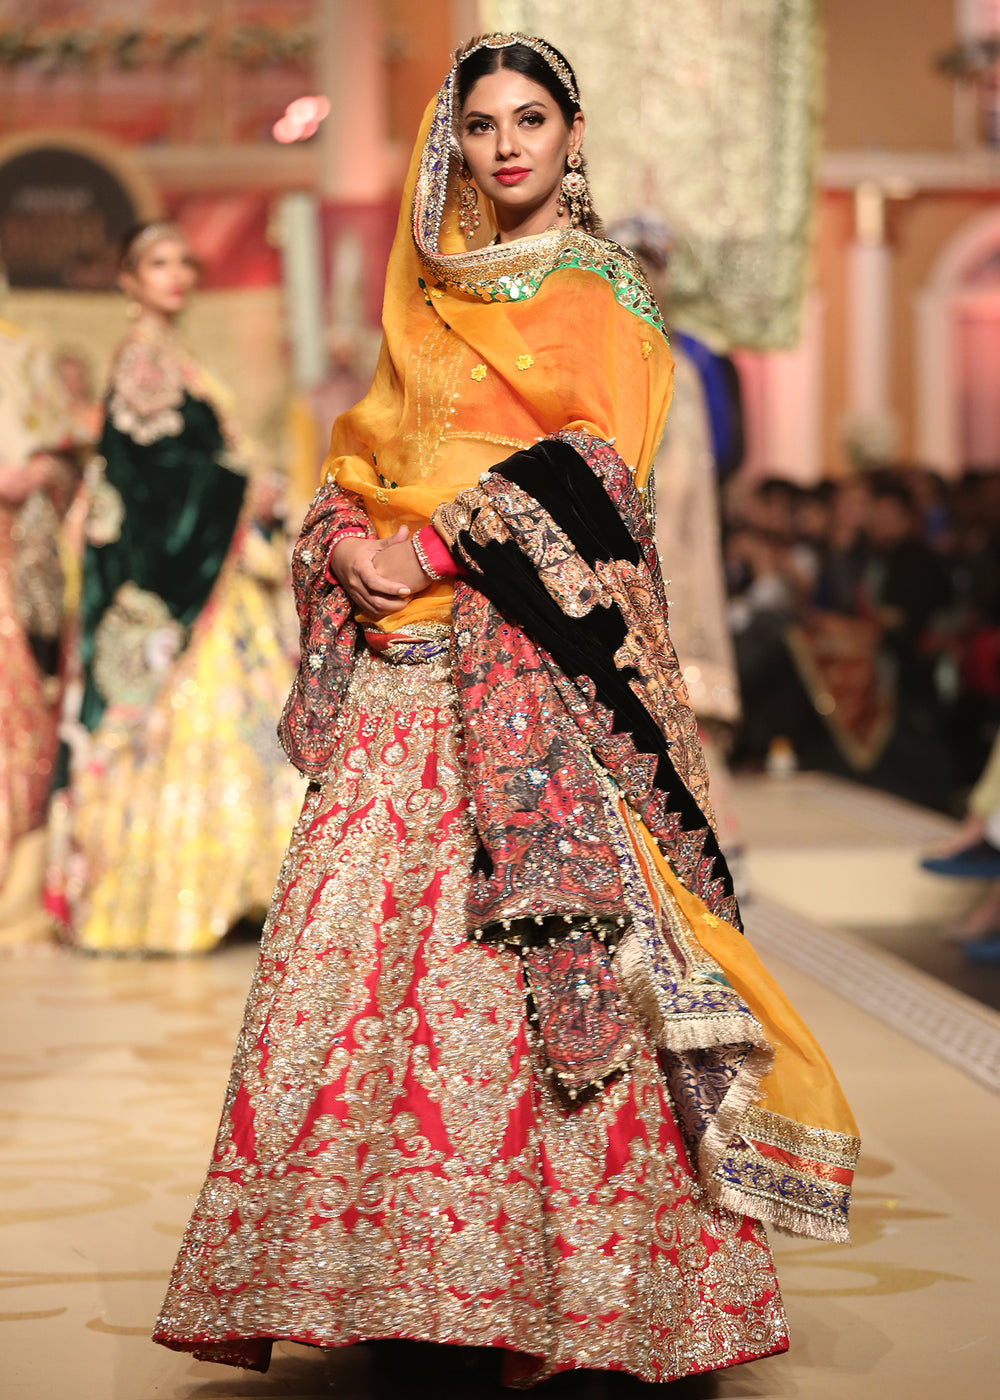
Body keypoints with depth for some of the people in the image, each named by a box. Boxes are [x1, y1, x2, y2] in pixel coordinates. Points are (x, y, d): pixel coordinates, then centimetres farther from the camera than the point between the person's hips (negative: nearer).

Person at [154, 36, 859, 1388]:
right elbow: (362, 455, 18)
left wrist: (438, 543, -14)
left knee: (536, 939, -10)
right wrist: (354, 547, -3)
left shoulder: (601, 291, 5)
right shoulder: (427, 296, 21)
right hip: (403, 662, 5)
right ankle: (347, 1254, 5)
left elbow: (591, 469, -7)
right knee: (349, 924, -2)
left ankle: (555, 1282, -4)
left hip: (534, 660, -5)